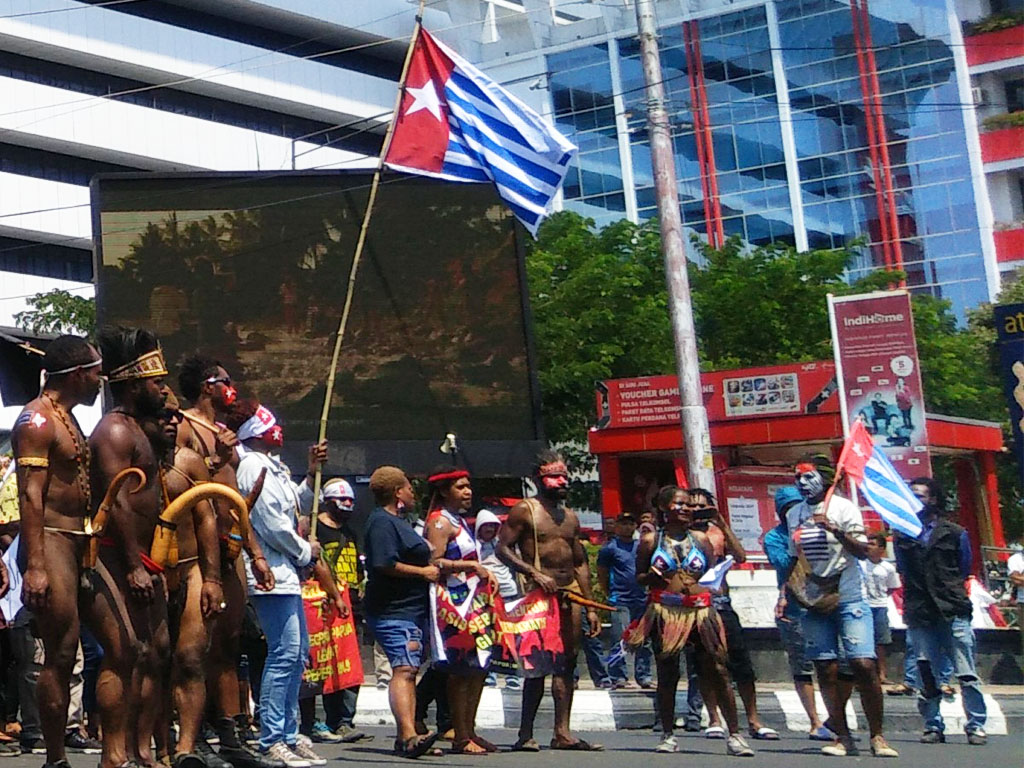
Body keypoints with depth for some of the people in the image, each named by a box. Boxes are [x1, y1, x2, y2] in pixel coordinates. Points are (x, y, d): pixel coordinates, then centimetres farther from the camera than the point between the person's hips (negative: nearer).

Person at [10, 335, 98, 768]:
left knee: (64, 654, 10)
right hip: (50, 544, -10)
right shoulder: (37, 419, -11)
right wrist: (35, 566, -25)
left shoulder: (67, 418, 19)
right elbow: (30, 494, -18)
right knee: (60, 655, -9)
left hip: (75, 544, 10)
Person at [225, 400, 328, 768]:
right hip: (270, 572, -11)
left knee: (297, 653, 13)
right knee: (284, 654, -12)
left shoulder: (272, 466, 19)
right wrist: (306, 551, -5)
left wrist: (311, 473, 12)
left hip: (285, 572, 11)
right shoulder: (254, 465, -13)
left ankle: (289, 734, 19)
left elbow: (297, 507, 23)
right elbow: (272, 524, -17)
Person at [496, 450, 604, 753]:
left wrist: (590, 607, 17)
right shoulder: (524, 510, -1)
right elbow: (503, 548, -8)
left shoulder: (571, 517, 19)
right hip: (540, 592, -7)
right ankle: (526, 734, -4)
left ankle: (562, 733, 9)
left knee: (566, 664, 5)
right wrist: (534, 573, -19)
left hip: (570, 592, 7)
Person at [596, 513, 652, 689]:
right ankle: (619, 677, -2)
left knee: (645, 641, 7)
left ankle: (643, 677, 13)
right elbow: (601, 575, 4)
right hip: (621, 601, -5)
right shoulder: (610, 548, 0)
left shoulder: (641, 546, 14)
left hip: (642, 599, 5)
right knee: (620, 641, -7)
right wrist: (611, 594, 3)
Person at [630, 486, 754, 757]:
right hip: (665, 613, -1)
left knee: (718, 672, -6)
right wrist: (650, 578, -10)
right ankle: (668, 735, 15)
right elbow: (639, 576, 11)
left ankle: (734, 735, -1)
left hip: (700, 612, 1)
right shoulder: (651, 540, 8)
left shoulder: (701, 539, 13)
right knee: (667, 675, 2)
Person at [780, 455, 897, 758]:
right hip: (814, 602, 4)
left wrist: (838, 531, -23)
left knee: (864, 665, -11)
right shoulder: (794, 514, 12)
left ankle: (877, 736, -1)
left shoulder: (843, 507, -3)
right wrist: (784, 594, 11)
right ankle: (843, 736, 9)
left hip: (849, 598, -4)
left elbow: (863, 551, -8)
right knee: (826, 670, 1)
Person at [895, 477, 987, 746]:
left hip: (953, 612, -2)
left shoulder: (954, 533, 9)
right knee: (926, 674, 2)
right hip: (919, 614, 2)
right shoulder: (902, 535, 14)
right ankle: (933, 726, 10)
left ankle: (976, 726, 2)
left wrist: (951, 594, 8)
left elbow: (964, 570, 14)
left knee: (966, 673, -3)